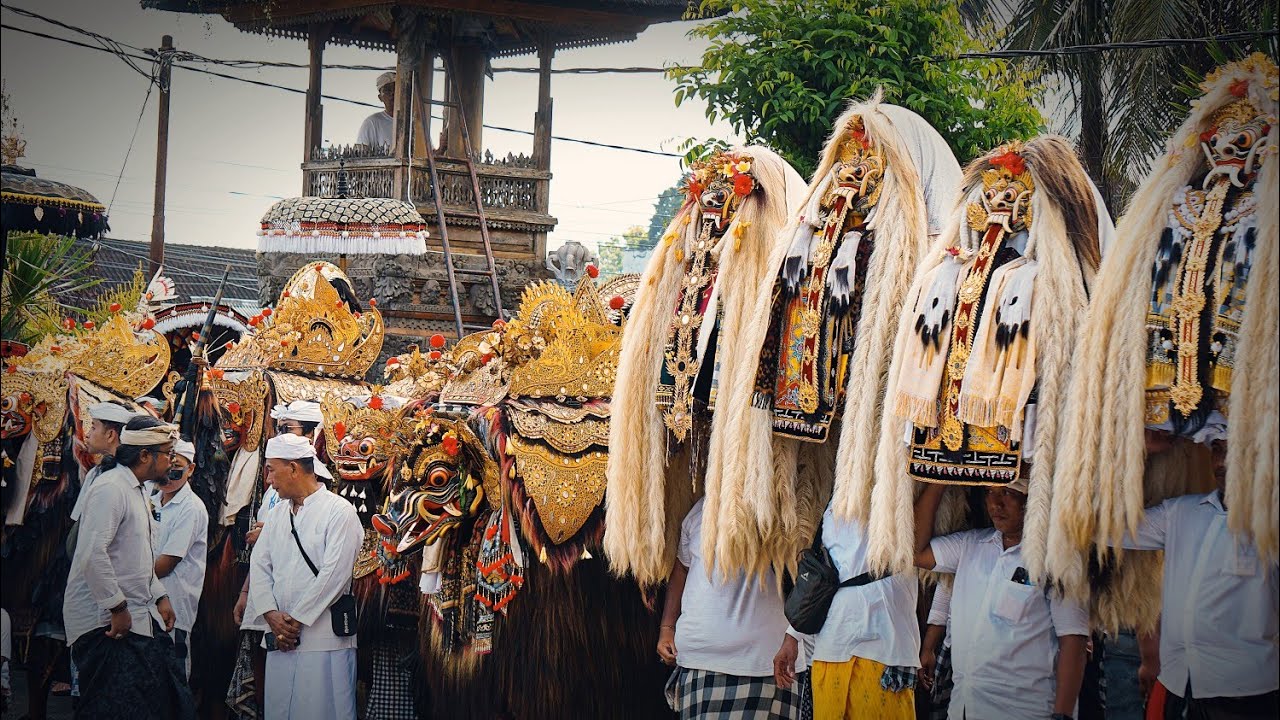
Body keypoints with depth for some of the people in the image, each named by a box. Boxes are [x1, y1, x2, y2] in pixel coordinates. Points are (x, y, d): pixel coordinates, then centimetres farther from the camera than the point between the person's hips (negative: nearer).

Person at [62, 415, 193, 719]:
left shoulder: (134, 489, 17)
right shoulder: (111, 489, -15)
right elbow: (93, 554, -25)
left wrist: (160, 597, 18)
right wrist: (117, 608, -20)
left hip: (137, 617, 10)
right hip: (106, 623, -10)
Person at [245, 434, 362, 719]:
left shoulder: (339, 511, -6)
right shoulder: (277, 514, 17)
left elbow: (334, 574, -13)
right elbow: (259, 565, 10)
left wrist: (296, 619, -12)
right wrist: (272, 615, -6)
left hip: (323, 638, -6)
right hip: (280, 639, 7)